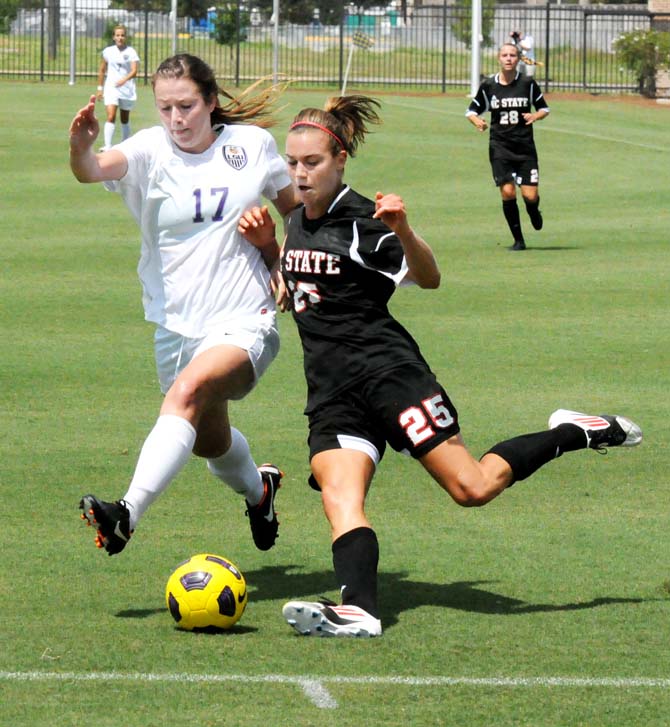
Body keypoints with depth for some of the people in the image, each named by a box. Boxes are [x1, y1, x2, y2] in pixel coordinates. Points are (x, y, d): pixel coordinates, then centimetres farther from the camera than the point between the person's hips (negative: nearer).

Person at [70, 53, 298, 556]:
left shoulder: (252, 143, -2)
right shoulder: (152, 151, -6)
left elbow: (298, 210, 16)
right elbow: (97, 170, -29)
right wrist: (82, 151, -51)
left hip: (244, 324, -3)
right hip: (176, 323, 3)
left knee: (188, 391, -33)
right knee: (209, 440, 21)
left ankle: (129, 513, -44)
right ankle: (257, 487, 56)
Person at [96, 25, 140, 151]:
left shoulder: (131, 52, -3)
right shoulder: (108, 51, 5)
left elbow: (134, 71, -15)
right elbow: (102, 71, 15)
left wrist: (125, 79, -33)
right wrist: (100, 88, 14)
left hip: (127, 89, 0)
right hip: (111, 88, 0)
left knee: (125, 120, 13)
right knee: (111, 117, -17)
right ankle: (107, 146, -24)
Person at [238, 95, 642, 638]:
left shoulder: (361, 221, -8)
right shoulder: (298, 222, 15)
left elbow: (428, 278, -16)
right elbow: (290, 294, 31)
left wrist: (403, 231, -35)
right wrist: (265, 244, 13)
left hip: (386, 369, -7)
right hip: (331, 391, 7)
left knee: (473, 486, -11)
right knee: (339, 495, -19)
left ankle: (576, 434, 10)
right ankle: (358, 609, -34)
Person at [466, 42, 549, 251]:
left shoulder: (528, 83, 1)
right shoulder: (488, 85, 2)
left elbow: (544, 108, 11)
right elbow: (472, 110, 11)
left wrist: (536, 116, -11)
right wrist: (477, 121, -11)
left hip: (525, 147, 0)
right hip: (500, 147, 0)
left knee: (530, 195, -8)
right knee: (507, 191, -11)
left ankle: (534, 211, 32)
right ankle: (518, 240, 3)